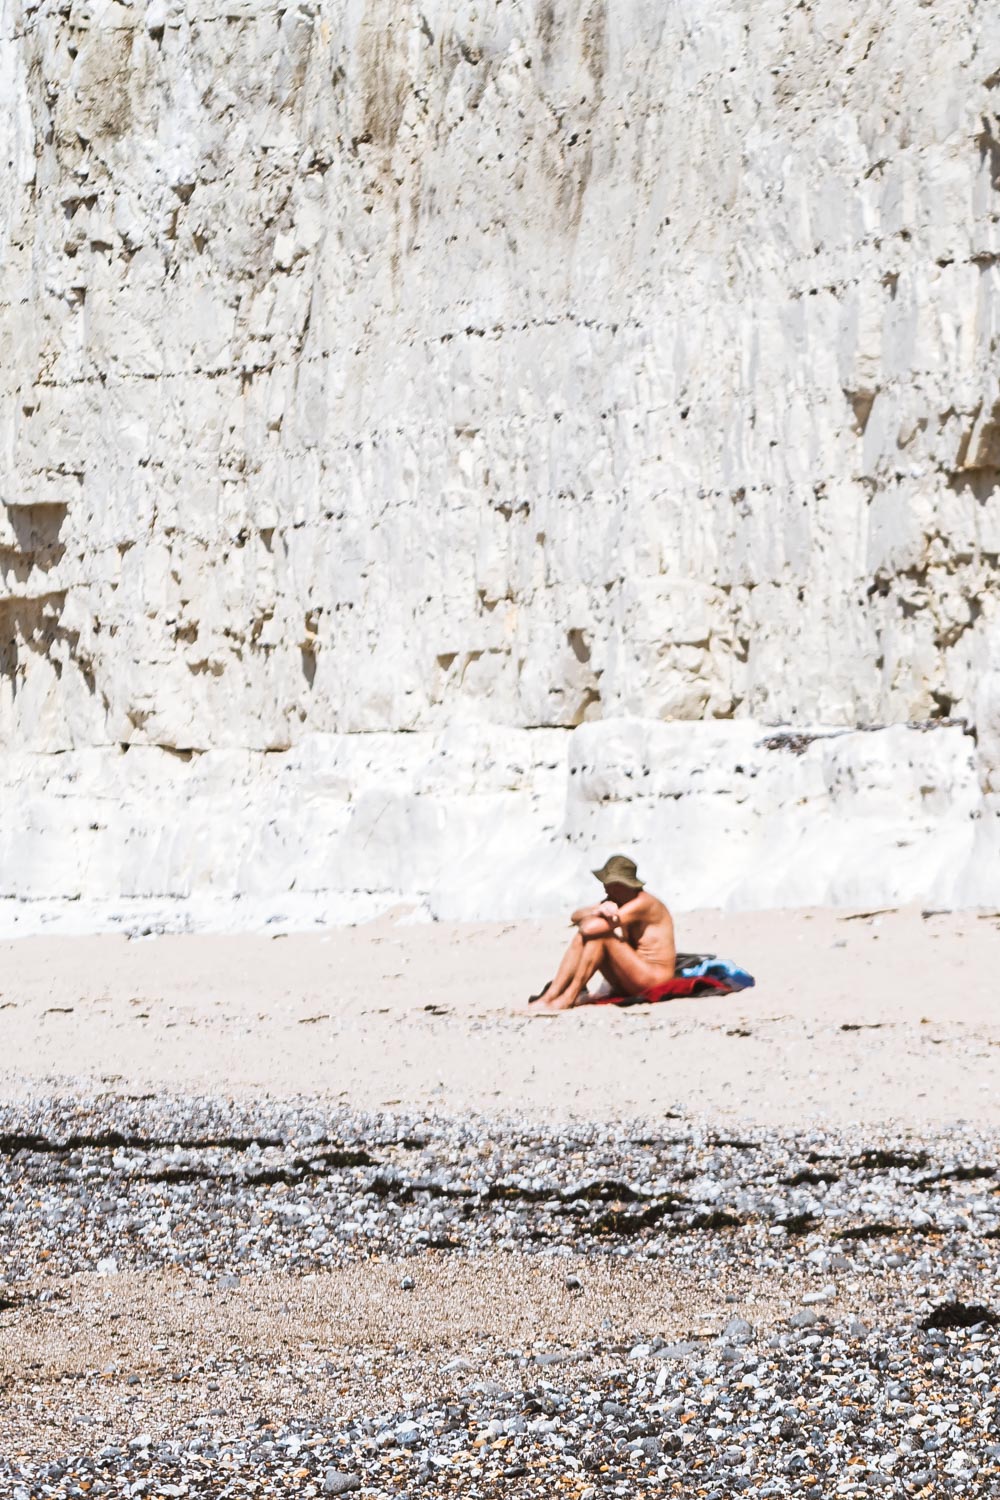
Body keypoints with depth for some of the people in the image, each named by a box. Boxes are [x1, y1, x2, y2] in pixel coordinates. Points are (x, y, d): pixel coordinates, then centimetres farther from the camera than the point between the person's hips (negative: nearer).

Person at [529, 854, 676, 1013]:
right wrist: (598, 912, -20)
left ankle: (569, 998, -20)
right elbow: (576, 916, 0)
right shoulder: (615, 901, 11)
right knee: (581, 939, -1)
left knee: (599, 935, -21)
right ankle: (551, 994, -12)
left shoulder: (642, 903, -17)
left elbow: (590, 928, -25)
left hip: (654, 980, -9)